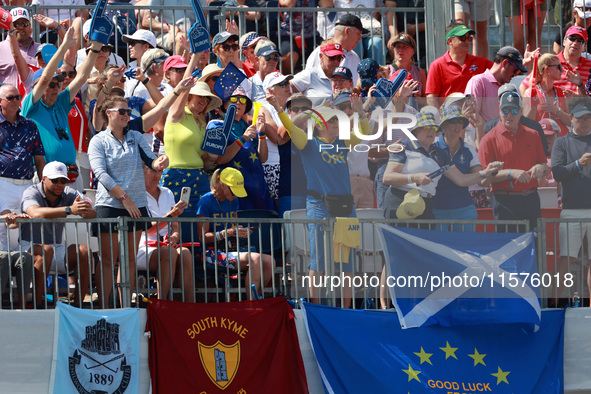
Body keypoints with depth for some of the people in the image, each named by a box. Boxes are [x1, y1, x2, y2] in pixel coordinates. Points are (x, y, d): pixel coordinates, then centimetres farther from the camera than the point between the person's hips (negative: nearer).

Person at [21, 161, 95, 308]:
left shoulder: (69, 194, 1)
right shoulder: (32, 193, -13)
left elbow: (92, 214, -13)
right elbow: (35, 213, -37)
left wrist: (87, 211, -40)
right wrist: (69, 210, -47)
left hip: (58, 248, 5)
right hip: (30, 247, -5)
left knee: (84, 251, -19)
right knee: (46, 250, -36)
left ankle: (78, 304, -18)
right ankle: (37, 306, -32)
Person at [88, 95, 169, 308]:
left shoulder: (136, 137, 12)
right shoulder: (98, 141, -1)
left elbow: (149, 159, 1)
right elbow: (101, 174, -11)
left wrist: (158, 162, -25)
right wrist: (124, 197, -17)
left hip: (136, 205, 4)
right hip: (109, 205, -4)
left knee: (130, 259, 7)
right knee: (108, 259, -3)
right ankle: (103, 307, -1)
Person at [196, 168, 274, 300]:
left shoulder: (233, 201, 16)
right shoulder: (206, 201, -7)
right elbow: (203, 237, -11)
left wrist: (242, 232, 3)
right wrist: (227, 232, -22)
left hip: (232, 250, 7)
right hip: (214, 253, -7)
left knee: (269, 261, -18)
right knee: (255, 259, -31)